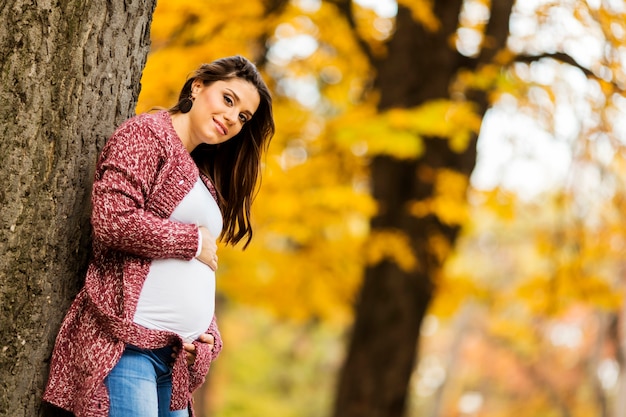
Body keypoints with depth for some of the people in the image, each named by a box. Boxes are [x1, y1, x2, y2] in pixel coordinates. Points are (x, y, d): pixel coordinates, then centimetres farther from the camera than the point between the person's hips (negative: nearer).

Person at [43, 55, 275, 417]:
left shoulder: (205, 180, 24)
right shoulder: (148, 134, -1)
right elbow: (112, 221, -17)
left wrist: (209, 338, 5)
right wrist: (194, 242, -5)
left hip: (177, 357, 8)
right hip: (127, 346, -8)